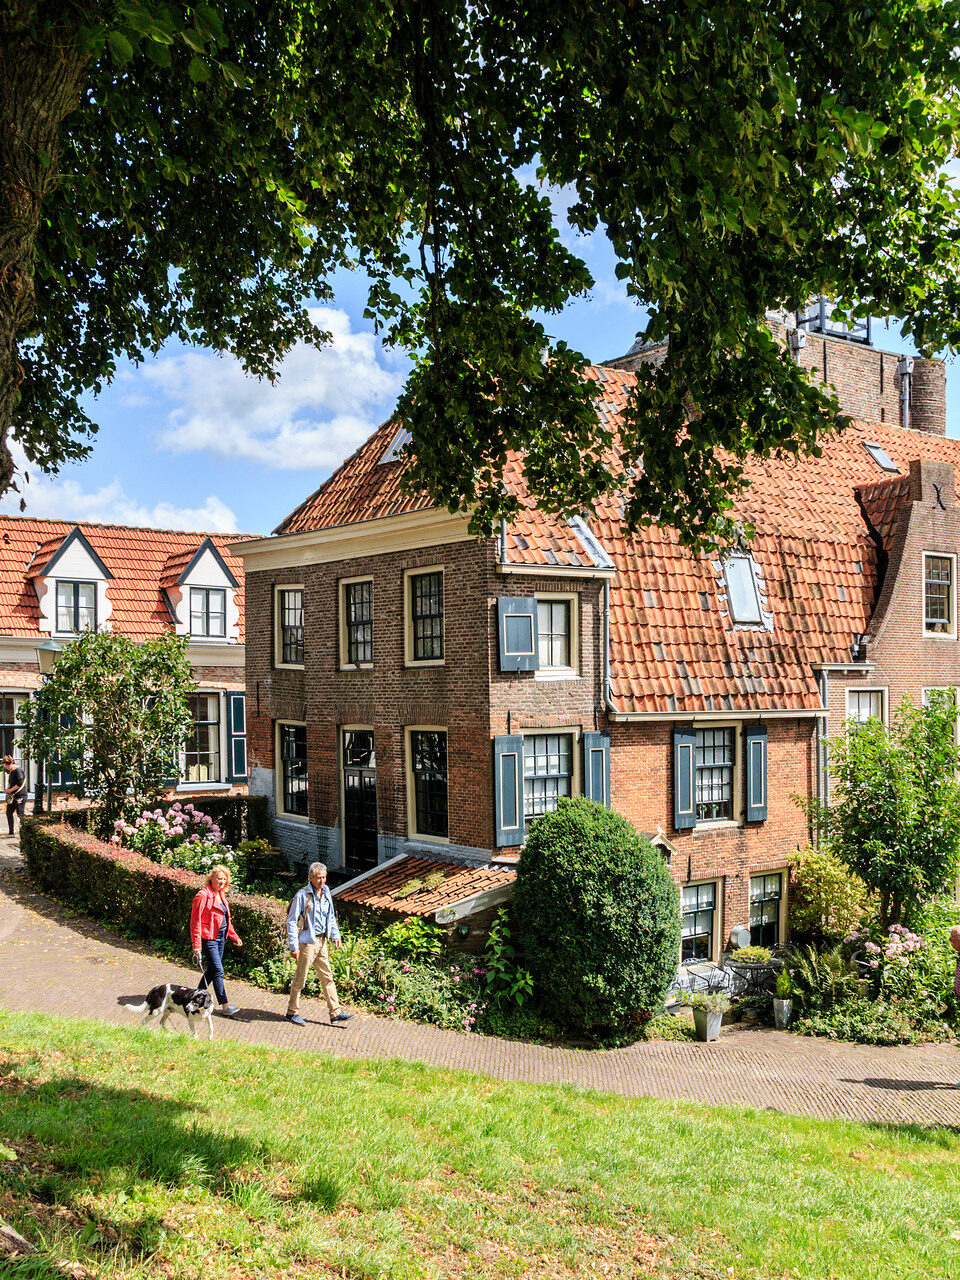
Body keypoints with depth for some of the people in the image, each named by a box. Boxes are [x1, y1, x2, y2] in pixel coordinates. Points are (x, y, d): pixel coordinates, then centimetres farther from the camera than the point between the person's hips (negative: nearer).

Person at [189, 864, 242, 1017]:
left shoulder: (221, 895, 13)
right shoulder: (203, 896, -13)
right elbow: (195, 921, -15)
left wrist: (234, 936, 21)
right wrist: (197, 945, -18)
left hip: (220, 937, 8)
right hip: (209, 938, -8)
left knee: (212, 969, 13)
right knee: (218, 971, -8)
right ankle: (225, 1006, -5)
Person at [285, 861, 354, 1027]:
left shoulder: (326, 893, 8)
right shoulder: (302, 895, -14)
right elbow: (291, 921, -13)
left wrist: (335, 935, 11)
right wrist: (293, 946, -17)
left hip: (321, 941, 7)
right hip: (307, 942, -7)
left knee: (327, 977, 8)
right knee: (300, 978, 3)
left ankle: (336, 1014, 11)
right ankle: (292, 1012, 19)